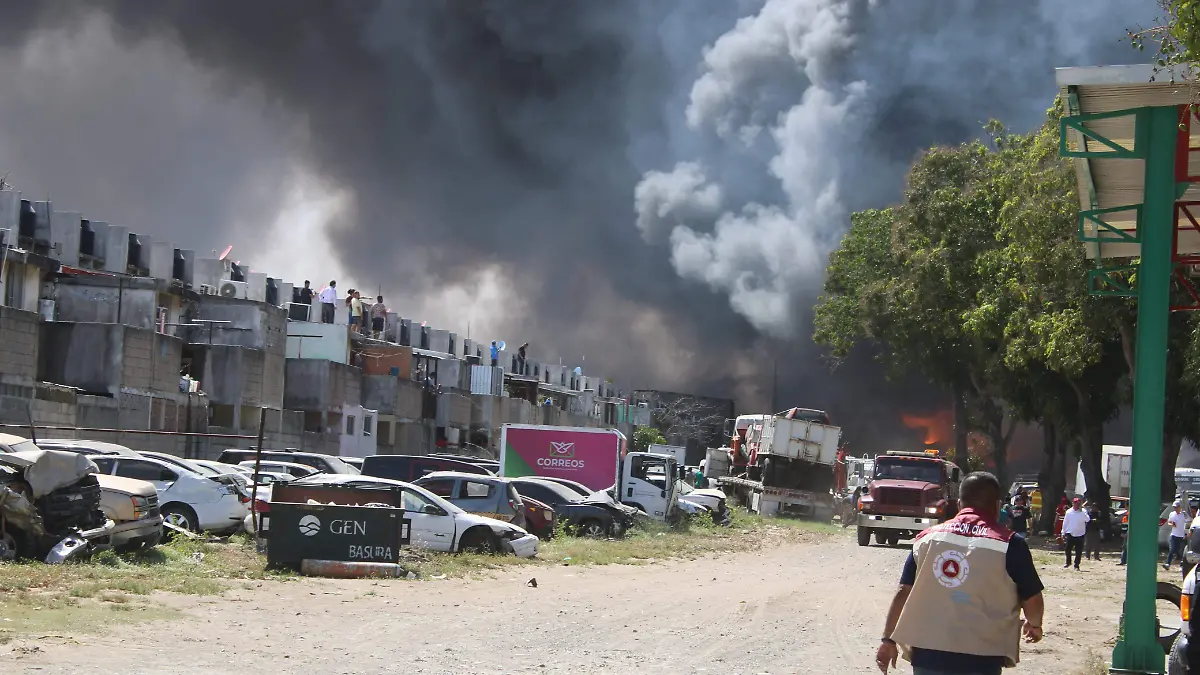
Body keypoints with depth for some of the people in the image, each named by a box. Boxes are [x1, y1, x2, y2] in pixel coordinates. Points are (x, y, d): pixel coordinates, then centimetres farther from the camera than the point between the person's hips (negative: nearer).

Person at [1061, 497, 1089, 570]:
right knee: (1068, 549, 0)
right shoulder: (1069, 512, 3)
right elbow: (1065, 523, 8)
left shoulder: (1083, 512, -3)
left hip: (1080, 534, -1)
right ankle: (1068, 562, 21)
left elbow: (1087, 520, -19)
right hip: (1070, 534, 1)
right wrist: (1063, 532, 7)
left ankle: (1076, 565, 11)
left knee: (1079, 551, 1)